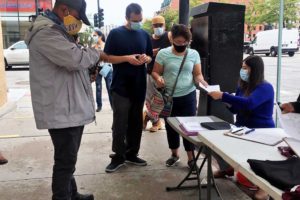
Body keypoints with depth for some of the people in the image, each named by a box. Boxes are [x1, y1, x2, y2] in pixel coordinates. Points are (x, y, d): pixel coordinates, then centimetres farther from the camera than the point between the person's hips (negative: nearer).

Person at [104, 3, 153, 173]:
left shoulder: (145, 35, 10)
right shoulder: (116, 34, -3)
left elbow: (151, 57, 16)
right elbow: (107, 57, -4)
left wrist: (146, 58, -7)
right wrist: (127, 58, -19)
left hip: (139, 86, 5)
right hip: (121, 87, -4)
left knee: (136, 122, 11)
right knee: (120, 123, 0)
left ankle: (132, 154, 24)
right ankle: (118, 157, 12)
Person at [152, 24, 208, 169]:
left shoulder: (194, 54, 1)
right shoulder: (163, 54, -4)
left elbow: (198, 74, 4)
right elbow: (155, 72, 1)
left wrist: (201, 81, -19)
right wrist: (158, 78, -22)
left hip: (188, 96, 0)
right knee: (171, 126, 12)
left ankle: (191, 158, 16)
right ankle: (174, 154, 32)